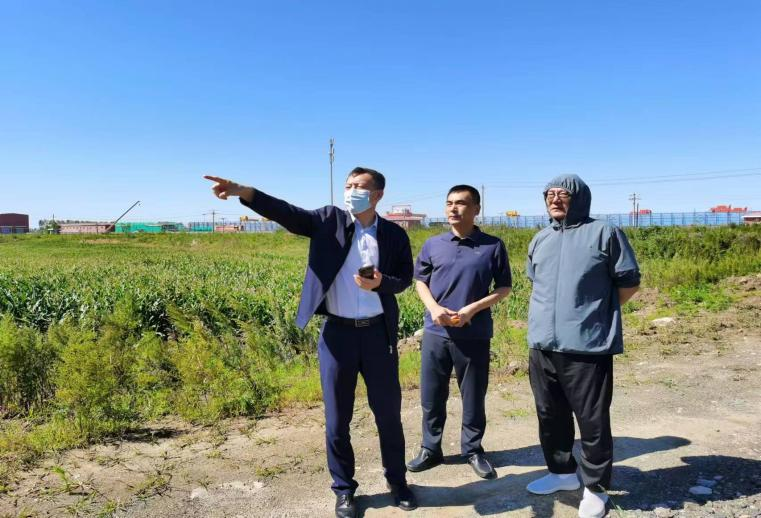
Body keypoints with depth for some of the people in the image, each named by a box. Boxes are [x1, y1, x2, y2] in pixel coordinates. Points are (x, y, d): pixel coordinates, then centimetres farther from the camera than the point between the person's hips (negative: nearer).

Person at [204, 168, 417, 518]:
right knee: (337, 418, 10)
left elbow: (405, 277, 8)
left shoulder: (394, 234, 2)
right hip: (337, 333, 0)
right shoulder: (329, 220, -1)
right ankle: (344, 489, 30)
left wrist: (381, 283, -15)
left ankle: (397, 481, 35)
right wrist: (241, 191, -30)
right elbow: (286, 213, -14)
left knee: (389, 412, 13)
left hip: (378, 333, 1)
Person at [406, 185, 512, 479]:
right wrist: (433, 308, -7)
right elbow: (420, 281, 12)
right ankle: (430, 449, 28)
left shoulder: (493, 246, -4)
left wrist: (472, 310, -12)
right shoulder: (433, 245, 3)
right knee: (431, 395, 10)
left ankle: (472, 450, 30)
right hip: (435, 333, 2)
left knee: (474, 397, 11)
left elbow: (504, 288, 1)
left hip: (474, 335, -2)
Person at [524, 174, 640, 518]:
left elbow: (629, 281, 0)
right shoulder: (540, 240, 14)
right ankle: (562, 472, 35)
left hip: (588, 346, -6)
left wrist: (597, 310, 1)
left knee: (592, 421, 3)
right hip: (542, 346, 6)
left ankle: (595, 487, 20)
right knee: (550, 415, 16)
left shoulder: (604, 233, -4)